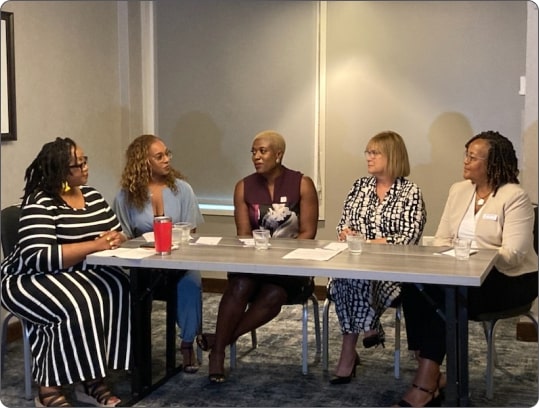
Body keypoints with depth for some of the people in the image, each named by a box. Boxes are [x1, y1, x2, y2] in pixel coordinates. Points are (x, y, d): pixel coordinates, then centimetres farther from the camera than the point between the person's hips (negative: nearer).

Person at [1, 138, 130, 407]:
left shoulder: (92, 195, 9)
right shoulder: (39, 202, -15)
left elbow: (117, 233, 10)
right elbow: (38, 257, -26)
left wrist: (114, 239, -16)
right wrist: (94, 245, -29)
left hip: (80, 274, 7)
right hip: (31, 280, -7)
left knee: (118, 289, -22)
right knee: (78, 303, -34)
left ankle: (92, 379, -16)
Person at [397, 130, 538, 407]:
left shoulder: (515, 198, -11)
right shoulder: (458, 190, 11)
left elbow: (512, 255, -19)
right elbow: (441, 238, 10)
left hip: (508, 279, -6)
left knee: (445, 298, -31)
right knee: (413, 288, -22)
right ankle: (432, 378, -19)